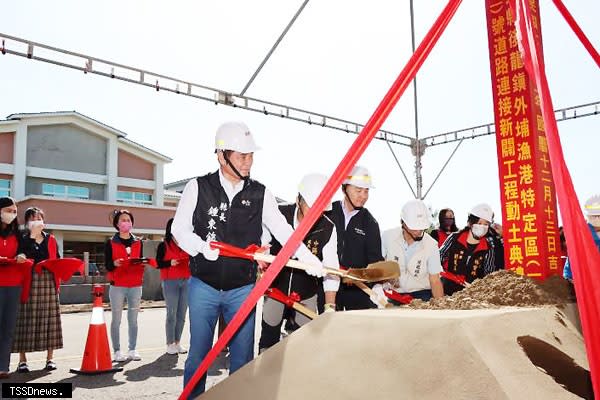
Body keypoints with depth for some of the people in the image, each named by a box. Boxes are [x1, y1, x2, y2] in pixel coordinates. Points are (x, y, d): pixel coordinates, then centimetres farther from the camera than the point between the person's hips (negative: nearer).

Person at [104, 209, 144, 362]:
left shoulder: (138, 242, 12)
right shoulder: (111, 242, 3)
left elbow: (141, 262, 12)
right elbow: (107, 265, -3)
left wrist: (143, 263, -10)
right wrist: (115, 263, -24)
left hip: (135, 285, 3)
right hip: (117, 286, -3)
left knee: (133, 319, 5)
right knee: (116, 319, 1)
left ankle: (132, 350, 12)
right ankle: (117, 351, 7)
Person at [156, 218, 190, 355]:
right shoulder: (163, 245, 3)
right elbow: (158, 263, -2)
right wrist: (170, 263, -18)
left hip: (186, 281, 4)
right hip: (170, 282, -4)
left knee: (182, 314, 6)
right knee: (172, 313, -4)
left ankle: (178, 342, 15)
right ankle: (170, 344, 5)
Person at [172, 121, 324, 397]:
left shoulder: (260, 194, 1)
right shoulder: (197, 188, -1)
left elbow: (282, 230, -5)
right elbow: (180, 228, -2)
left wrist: (308, 258, -19)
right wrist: (202, 247, -21)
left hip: (242, 289, 1)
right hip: (203, 286, -1)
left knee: (243, 358, 8)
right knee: (198, 354, 9)